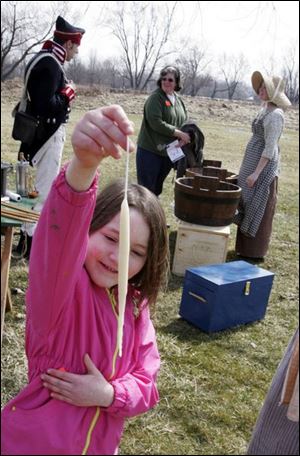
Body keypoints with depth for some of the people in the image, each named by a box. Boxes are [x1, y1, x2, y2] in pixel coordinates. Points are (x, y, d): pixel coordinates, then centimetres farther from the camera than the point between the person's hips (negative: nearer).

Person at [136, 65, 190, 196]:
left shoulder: (178, 100, 12)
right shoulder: (155, 98, -10)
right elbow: (156, 123, -21)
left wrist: (184, 138, -8)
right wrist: (179, 133, -19)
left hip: (169, 153, 7)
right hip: (150, 151, -7)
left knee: (157, 189, 17)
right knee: (146, 189, -2)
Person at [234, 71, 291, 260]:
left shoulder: (275, 115, -17)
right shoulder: (267, 110, 12)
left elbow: (270, 148, -22)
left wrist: (256, 172, -24)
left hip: (263, 166, -10)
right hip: (254, 162, 10)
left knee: (258, 208, 0)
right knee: (249, 205, 15)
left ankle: (254, 251, 11)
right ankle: (245, 247, 26)